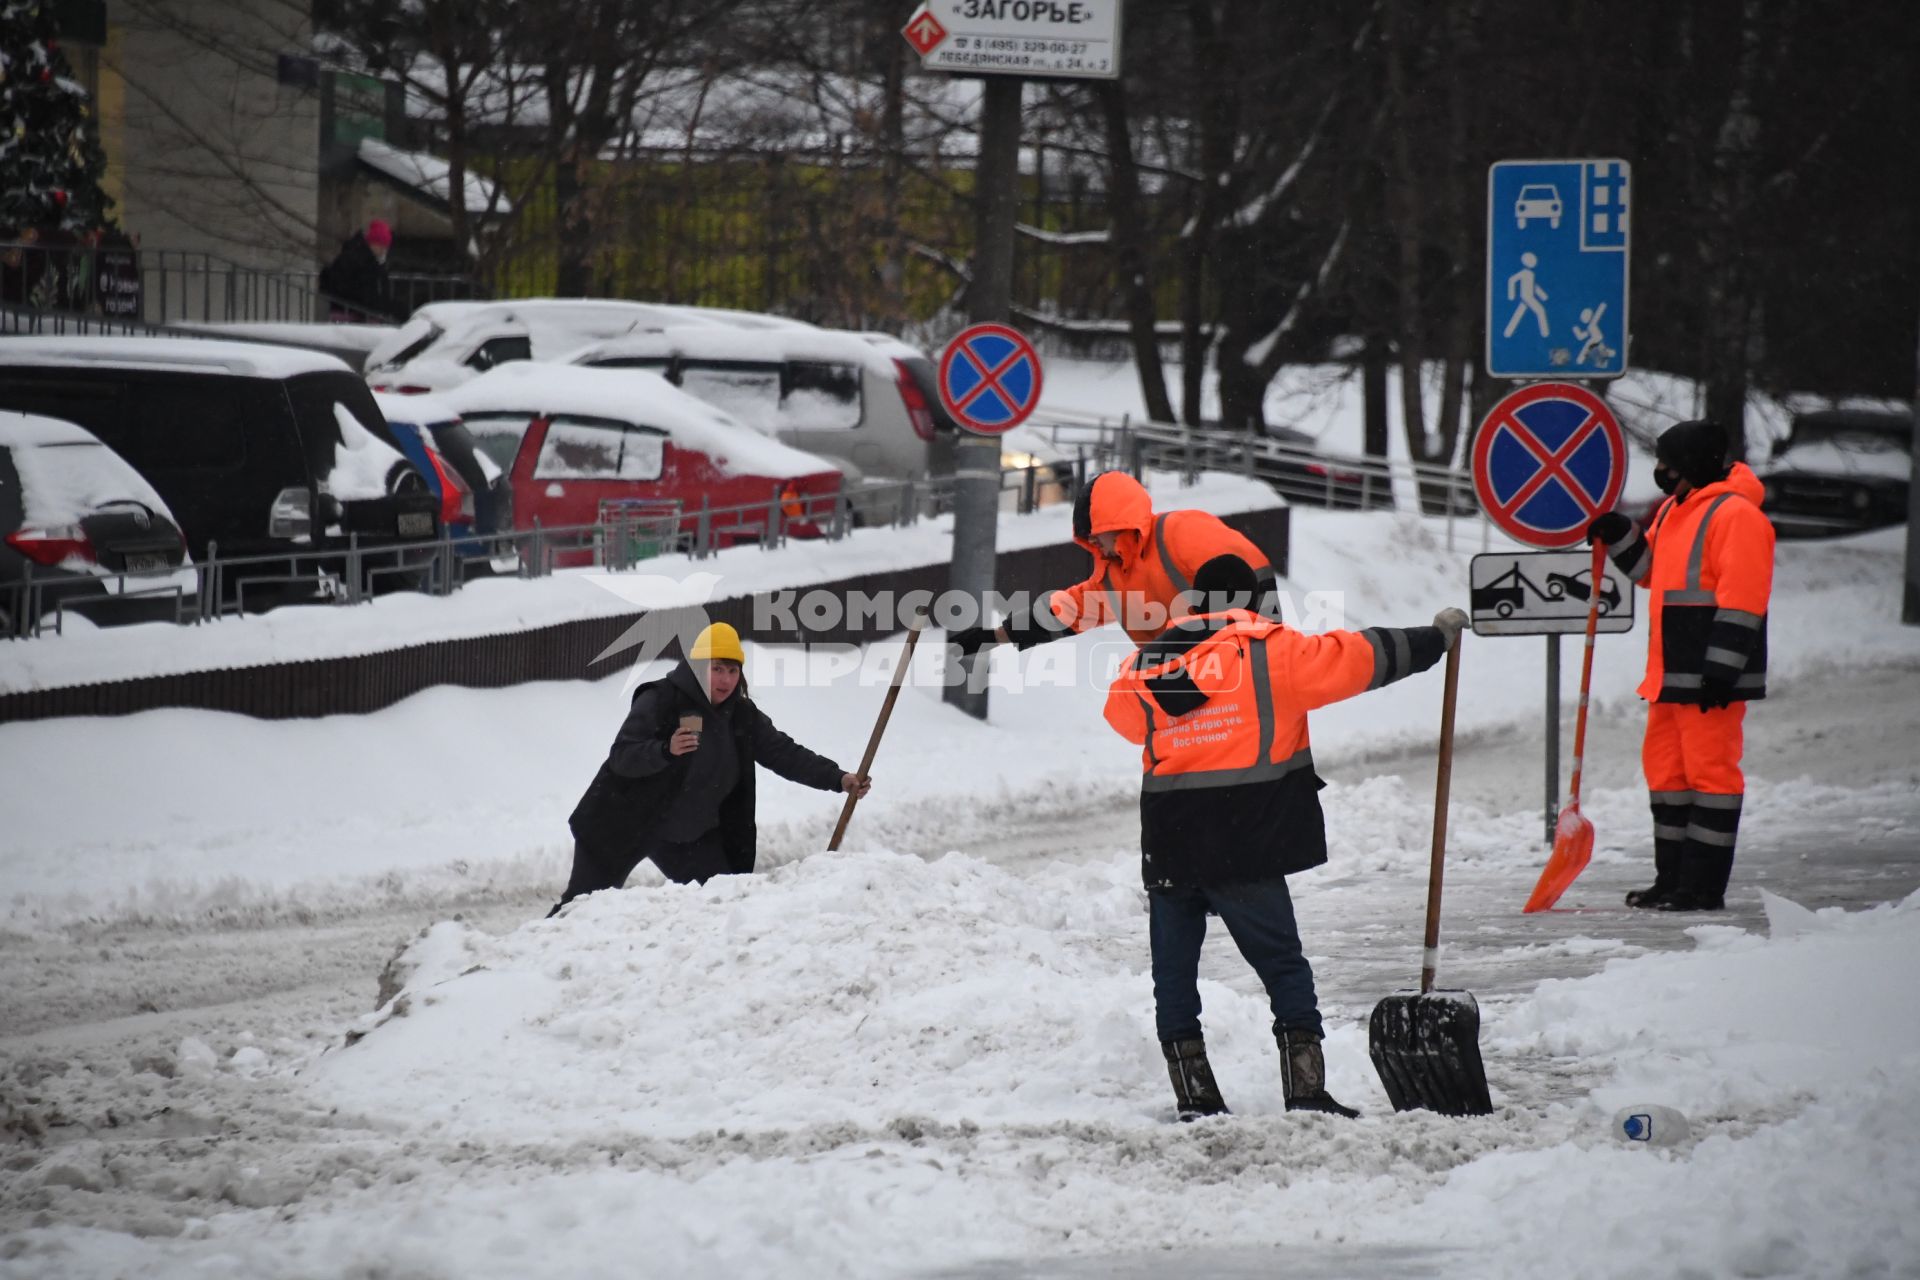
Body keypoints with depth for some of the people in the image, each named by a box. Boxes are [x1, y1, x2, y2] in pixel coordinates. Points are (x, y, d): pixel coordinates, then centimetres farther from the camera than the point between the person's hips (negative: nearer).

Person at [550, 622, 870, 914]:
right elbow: (622, 758, -27)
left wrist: (837, 779, -16)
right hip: (624, 827, -5)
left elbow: (784, 753, -4)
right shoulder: (660, 700, -20)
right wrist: (666, 750, -46)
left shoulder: (744, 716, -2)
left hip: (690, 836, 5)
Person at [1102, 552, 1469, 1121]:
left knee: (1174, 974, 13)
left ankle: (1194, 1097, 9)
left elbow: (1124, 712, 26)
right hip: (1244, 849, -3)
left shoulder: (1148, 664, 7)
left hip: (1167, 846, 3)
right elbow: (1360, 658, -1)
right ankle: (1306, 1092, -2)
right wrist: (1435, 638, 12)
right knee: (1284, 968, 5)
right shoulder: (1269, 653, -4)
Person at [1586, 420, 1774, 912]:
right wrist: (1621, 537, 11)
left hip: (1709, 676, -10)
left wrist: (1721, 670, -22)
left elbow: (1741, 599, -18)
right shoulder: (1675, 511, 17)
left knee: (1709, 770, -6)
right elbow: (1652, 571, 29)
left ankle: (1704, 886, -4)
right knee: (1665, 767, 13)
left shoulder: (1734, 515, -14)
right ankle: (1673, 879, 21)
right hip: (1672, 673, 10)